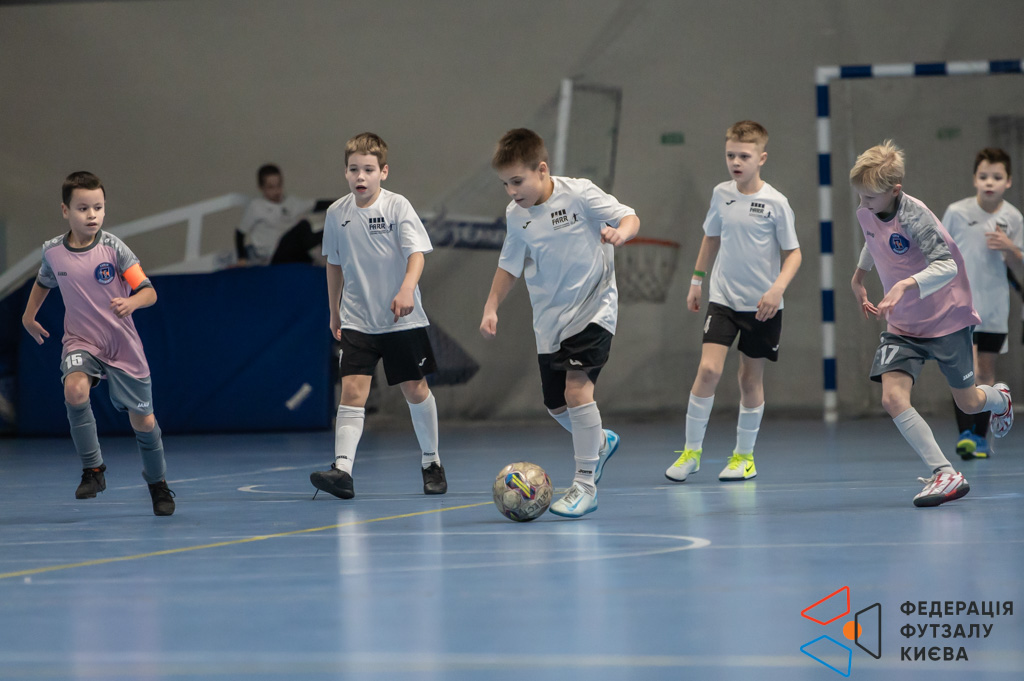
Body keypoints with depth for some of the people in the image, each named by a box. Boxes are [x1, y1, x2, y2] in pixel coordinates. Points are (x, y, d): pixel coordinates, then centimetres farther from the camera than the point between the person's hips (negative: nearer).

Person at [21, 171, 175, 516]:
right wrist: (29, 315, 24)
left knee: (142, 420, 3)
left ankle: (157, 483, 31)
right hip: (81, 341, 1)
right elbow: (44, 281, 20)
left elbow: (149, 292, -18)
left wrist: (132, 302, -38)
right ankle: (93, 469, -14)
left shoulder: (113, 248, -14)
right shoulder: (52, 251, -4)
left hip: (122, 344, -1)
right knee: (75, 390, -31)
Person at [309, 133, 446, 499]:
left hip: (402, 319, -2)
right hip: (357, 321, 2)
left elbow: (416, 252, -16)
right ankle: (342, 469, -20)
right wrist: (334, 312, 19)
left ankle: (431, 462, 26)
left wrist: (407, 288, -34)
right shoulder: (336, 214, 1)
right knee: (353, 390, -11)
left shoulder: (398, 207, -9)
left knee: (415, 390, 7)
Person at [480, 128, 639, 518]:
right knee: (556, 405, 9)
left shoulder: (579, 194, -15)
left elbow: (630, 217, -12)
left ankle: (585, 486, -15)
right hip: (549, 319, 6)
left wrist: (620, 233, -35)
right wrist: (491, 307, 3)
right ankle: (600, 443, 43)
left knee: (576, 387, -22)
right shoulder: (515, 214, 0)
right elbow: (510, 265, 13)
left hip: (593, 307, -6)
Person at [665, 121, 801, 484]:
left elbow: (793, 253, -5)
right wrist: (696, 280, 19)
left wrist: (777, 288, -20)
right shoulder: (721, 194, 2)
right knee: (708, 369, -12)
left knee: (751, 377, 6)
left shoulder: (776, 203, -9)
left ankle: (744, 454, 21)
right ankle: (691, 451, -1)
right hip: (722, 298, 2)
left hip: (762, 305, -2)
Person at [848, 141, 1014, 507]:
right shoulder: (866, 214, -4)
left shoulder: (914, 215, -26)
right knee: (893, 398, -19)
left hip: (946, 320, -5)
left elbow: (947, 267, -36)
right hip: (901, 326, 5)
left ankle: (999, 398, 49)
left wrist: (904, 285, -49)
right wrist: (858, 276, 28)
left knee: (968, 403, 10)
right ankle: (944, 474, -18)